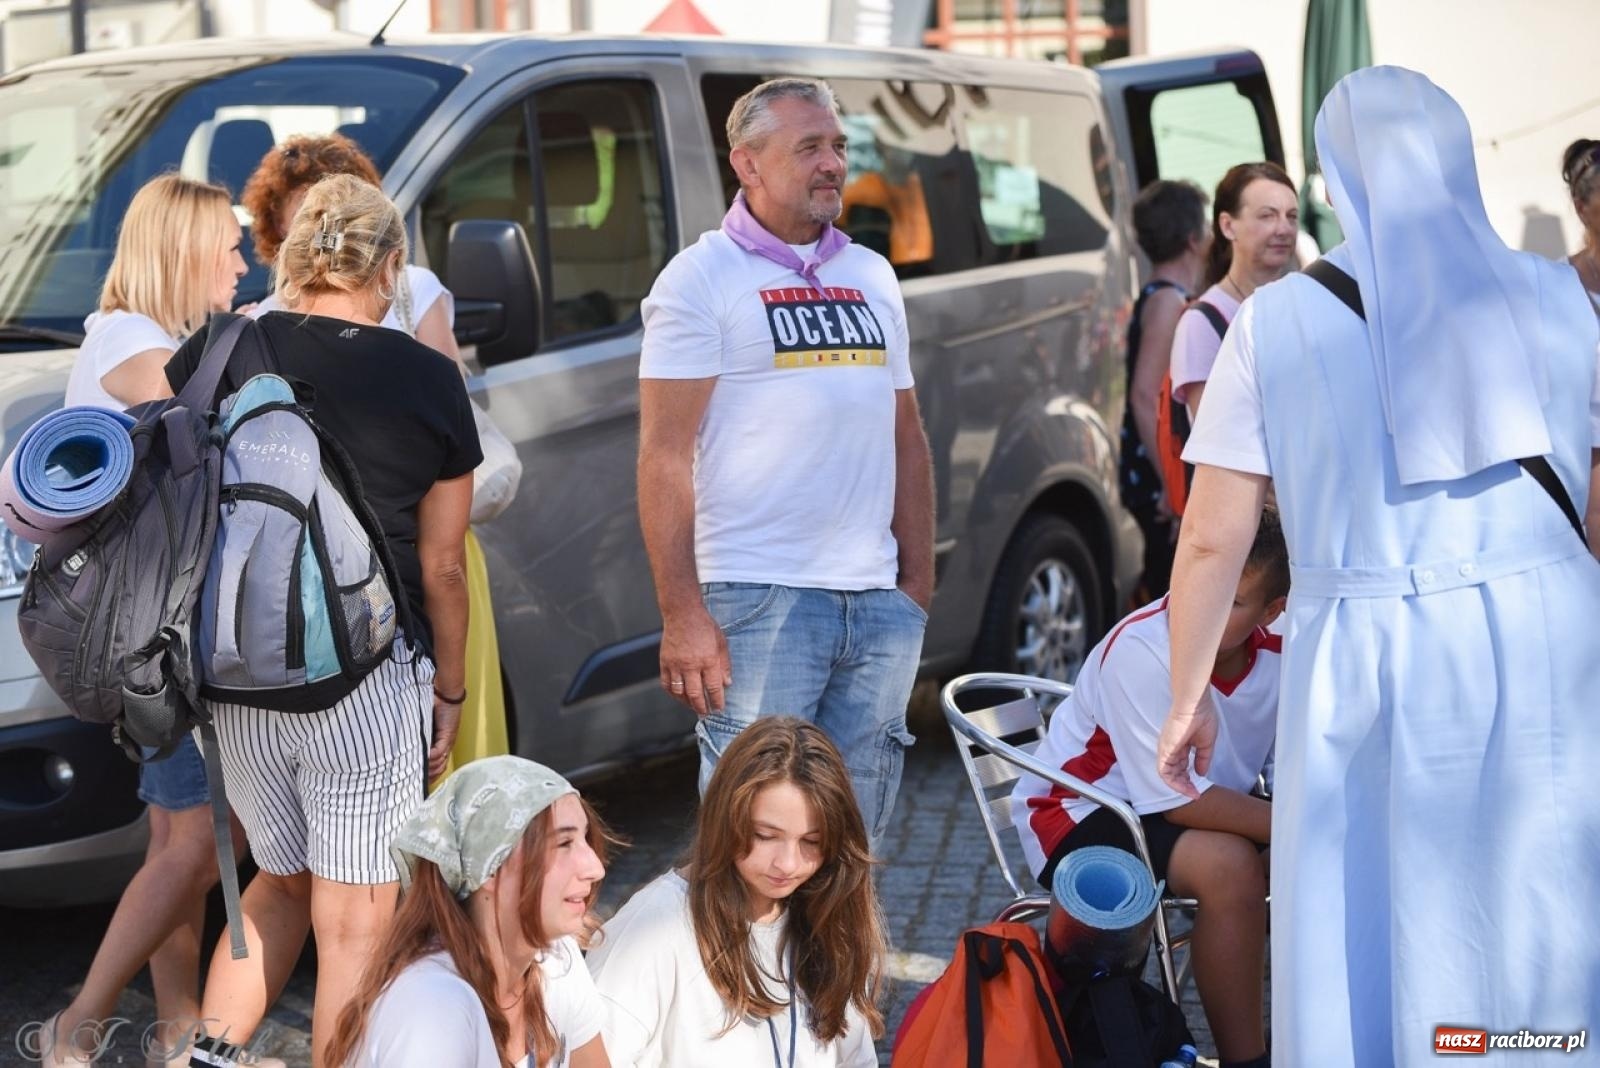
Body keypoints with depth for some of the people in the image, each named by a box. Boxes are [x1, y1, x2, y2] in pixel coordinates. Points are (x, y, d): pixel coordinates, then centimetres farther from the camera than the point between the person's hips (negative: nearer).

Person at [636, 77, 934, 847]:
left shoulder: (871, 276, 15)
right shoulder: (703, 278, -3)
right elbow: (665, 454, -9)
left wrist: (918, 578, 11)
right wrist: (681, 614, -16)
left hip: (879, 605, 6)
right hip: (759, 600, -6)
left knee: (856, 836, 11)